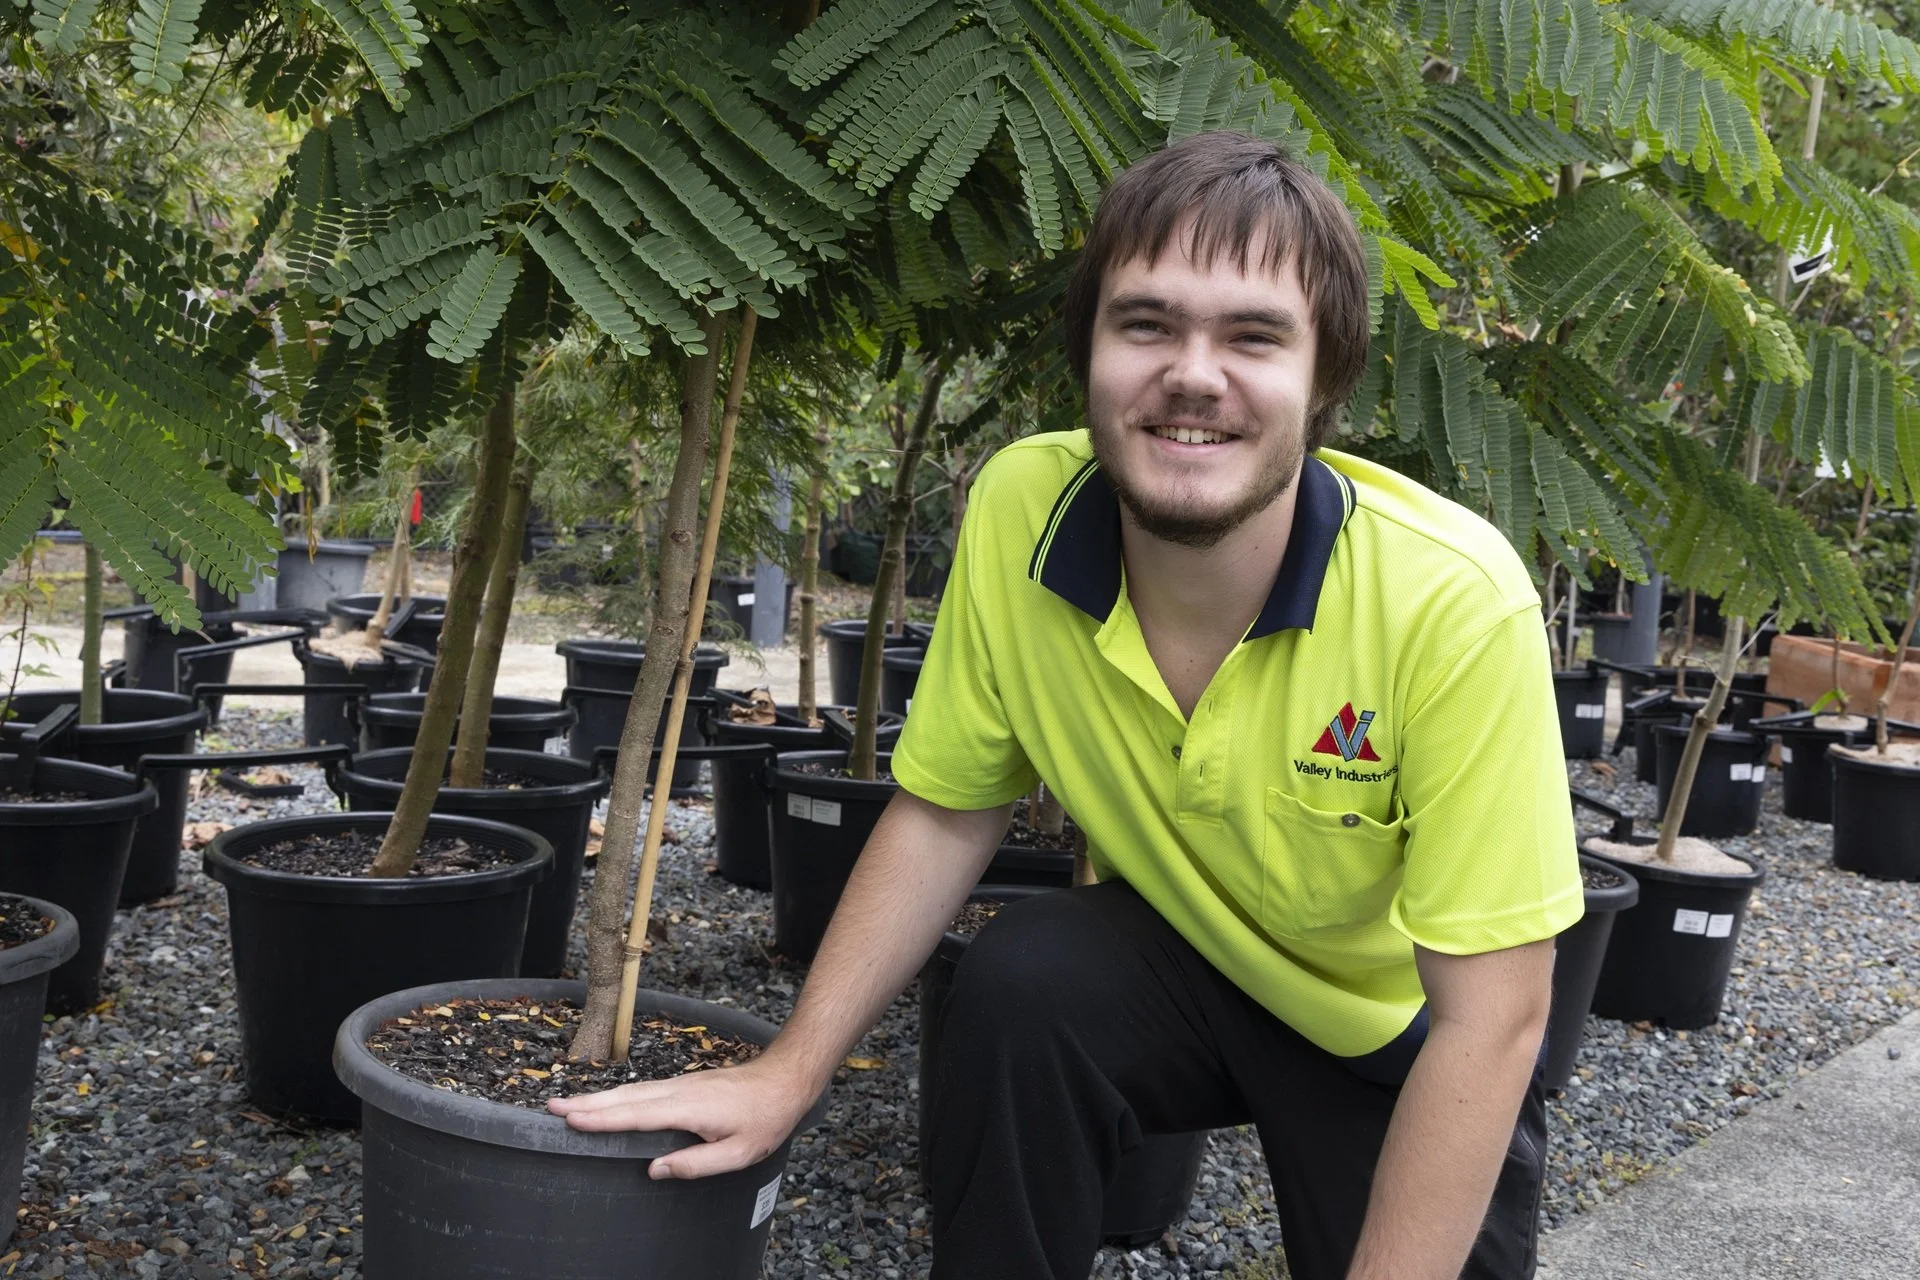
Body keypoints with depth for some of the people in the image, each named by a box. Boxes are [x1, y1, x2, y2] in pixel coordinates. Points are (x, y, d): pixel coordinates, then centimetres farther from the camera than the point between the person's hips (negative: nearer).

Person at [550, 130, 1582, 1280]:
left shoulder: (1457, 603, -31)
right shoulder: (1020, 511, -21)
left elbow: (1489, 1021, -26)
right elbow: (945, 814, -7)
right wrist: (791, 1074, -10)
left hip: (1399, 1041, -1)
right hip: (1179, 961, 2)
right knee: (1022, 980, -27)